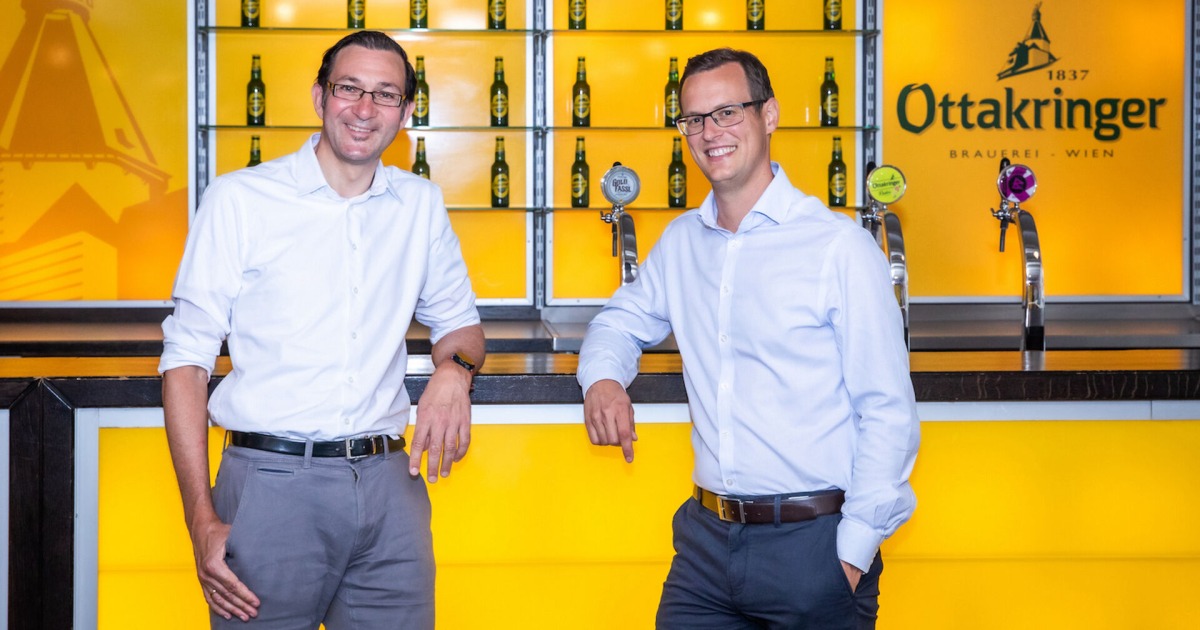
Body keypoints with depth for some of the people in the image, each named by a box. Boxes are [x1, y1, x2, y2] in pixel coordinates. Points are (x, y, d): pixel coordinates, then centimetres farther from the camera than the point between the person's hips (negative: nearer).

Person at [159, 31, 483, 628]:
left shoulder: (421, 205, 11)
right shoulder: (239, 199, 0)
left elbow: (458, 322, 22)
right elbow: (187, 360, -2)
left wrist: (454, 369, -4)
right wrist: (201, 518, -11)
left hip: (387, 486, 4)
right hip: (270, 484, -3)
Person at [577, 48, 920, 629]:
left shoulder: (839, 245, -7)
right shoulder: (681, 241, 9)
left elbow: (889, 414, -8)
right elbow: (624, 318, 27)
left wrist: (855, 551, -12)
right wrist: (603, 376, 3)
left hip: (812, 546, -5)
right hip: (707, 538, 5)